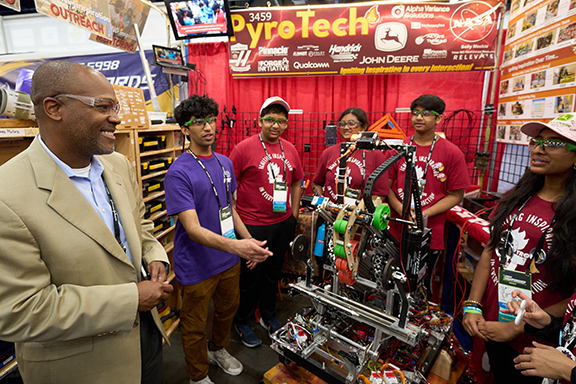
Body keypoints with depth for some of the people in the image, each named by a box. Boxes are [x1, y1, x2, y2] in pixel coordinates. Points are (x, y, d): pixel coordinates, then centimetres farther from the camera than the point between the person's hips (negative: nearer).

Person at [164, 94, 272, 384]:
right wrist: (236, 246, -40)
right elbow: (193, 229, -27)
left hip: (229, 261, 7)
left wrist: (250, 241, 6)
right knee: (195, 326, 15)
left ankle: (217, 350, 56)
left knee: (228, 309, 26)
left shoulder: (225, 162, 3)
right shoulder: (178, 173, -20)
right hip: (197, 266, -6)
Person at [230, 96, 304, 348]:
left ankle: (269, 316, 44)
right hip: (252, 226, -5)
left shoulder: (290, 150, 6)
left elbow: (296, 183, 16)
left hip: (283, 224, 5)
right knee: (251, 276, 10)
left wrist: (294, 214, 12)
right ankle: (243, 322, 36)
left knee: (274, 272, 21)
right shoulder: (244, 148, -11)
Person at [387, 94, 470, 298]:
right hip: (396, 230, 2)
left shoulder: (452, 153, -3)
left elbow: (456, 195, -2)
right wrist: (401, 210, -11)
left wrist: (425, 214, -14)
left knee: (420, 288, 14)